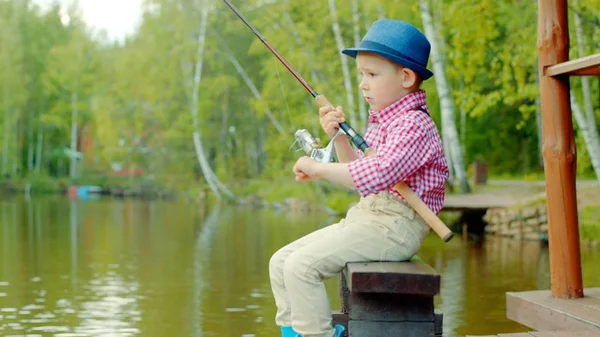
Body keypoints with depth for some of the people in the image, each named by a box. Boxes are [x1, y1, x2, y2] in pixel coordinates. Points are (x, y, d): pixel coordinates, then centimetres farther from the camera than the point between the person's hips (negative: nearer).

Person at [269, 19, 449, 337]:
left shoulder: (414, 124, -14)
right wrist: (339, 136, 12)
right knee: (280, 262, 3)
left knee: (301, 265, -23)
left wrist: (321, 169, -23)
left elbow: (378, 175, -29)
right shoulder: (379, 122, 18)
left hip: (395, 226, -10)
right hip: (364, 217, 10)